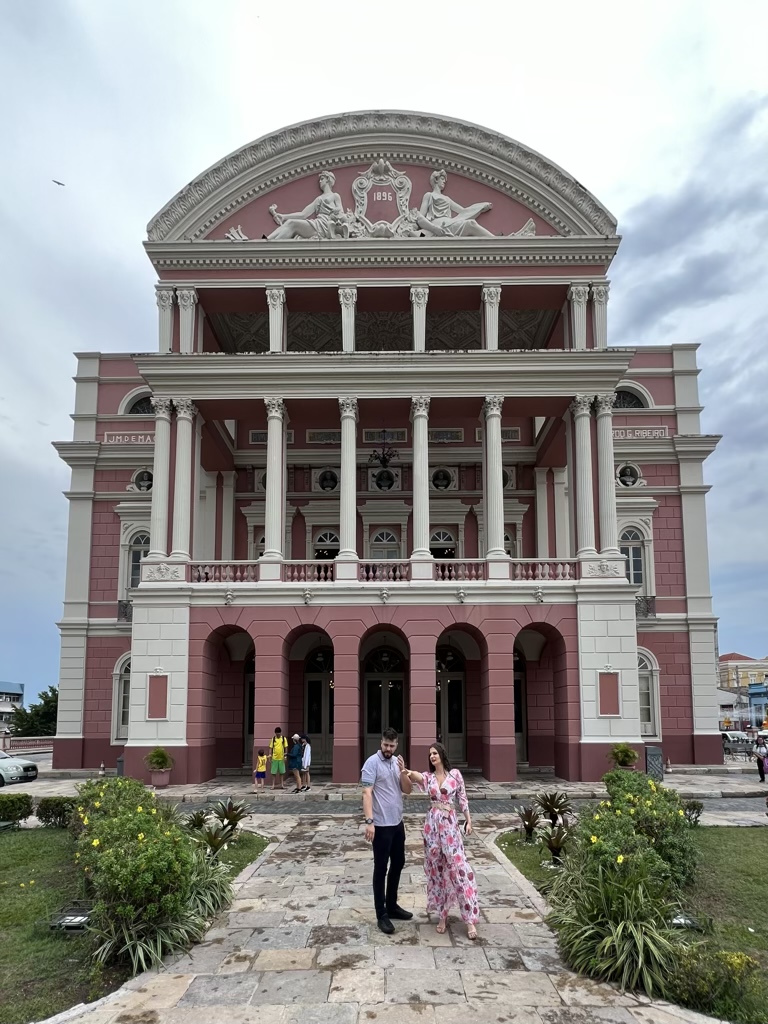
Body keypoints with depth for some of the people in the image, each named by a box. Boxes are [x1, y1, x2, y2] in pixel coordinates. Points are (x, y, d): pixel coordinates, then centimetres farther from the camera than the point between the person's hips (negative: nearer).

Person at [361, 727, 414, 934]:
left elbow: (408, 789, 6)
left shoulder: (397, 762, 7)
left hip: (398, 823, 8)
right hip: (381, 825, -8)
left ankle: (392, 906, 31)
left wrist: (403, 772, -12)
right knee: (381, 868, 1)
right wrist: (369, 821, -28)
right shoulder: (372, 762, -14)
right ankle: (381, 915, 9)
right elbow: (367, 793, -20)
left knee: (398, 864, 17)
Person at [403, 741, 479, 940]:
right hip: (432, 824, 3)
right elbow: (416, 777, -20)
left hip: (450, 824, -3)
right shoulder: (428, 777, 3)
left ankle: (470, 919, -1)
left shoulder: (455, 774, 0)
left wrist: (468, 820, 0)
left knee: (459, 867, -5)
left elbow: (462, 798, 5)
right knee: (436, 868, 7)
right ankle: (442, 915, 20)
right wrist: (408, 773, -42)